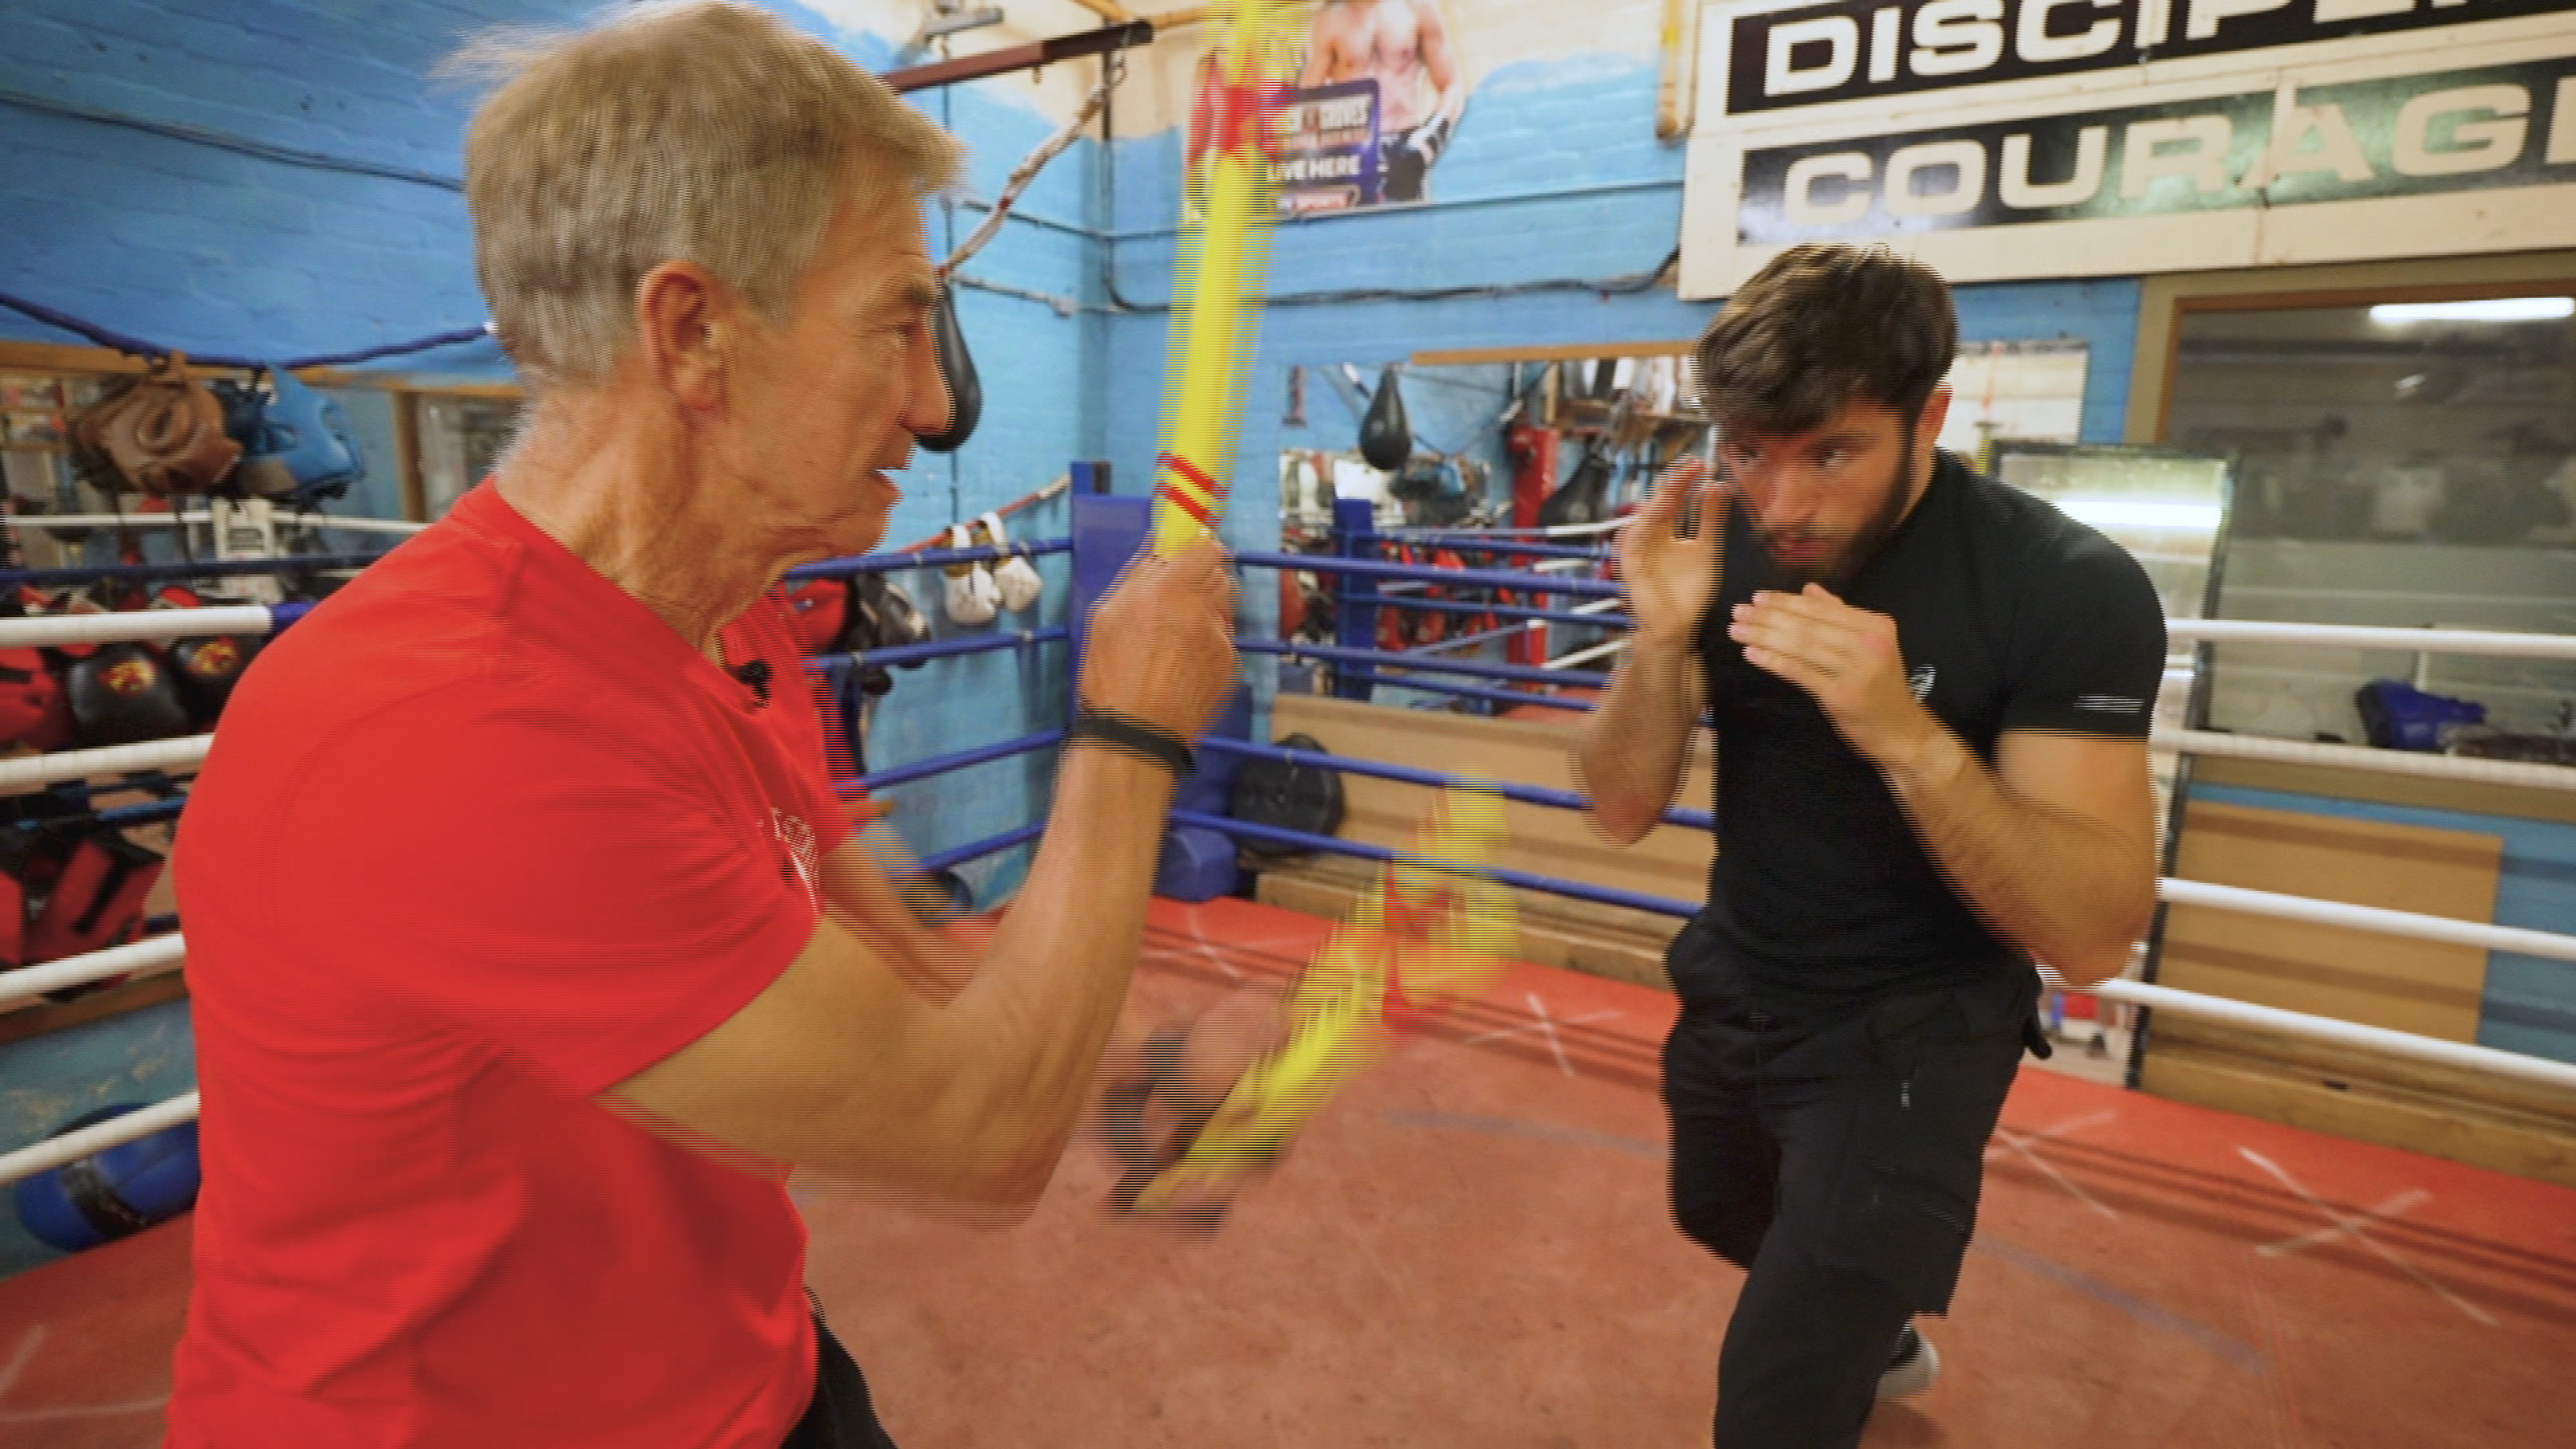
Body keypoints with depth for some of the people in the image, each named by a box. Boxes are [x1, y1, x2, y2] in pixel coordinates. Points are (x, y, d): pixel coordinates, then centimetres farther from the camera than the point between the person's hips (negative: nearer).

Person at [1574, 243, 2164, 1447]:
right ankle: (1876, 1336, 64)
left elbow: (2095, 938, -28)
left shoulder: (2069, 590, -24)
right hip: (1730, 987, 6)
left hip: (1908, 1034, -5)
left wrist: (1903, 732, -42)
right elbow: (1624, 812, -13)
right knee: (1722, 1218, 32)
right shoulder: (1722, 548, -12)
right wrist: (1662, 642, -31)